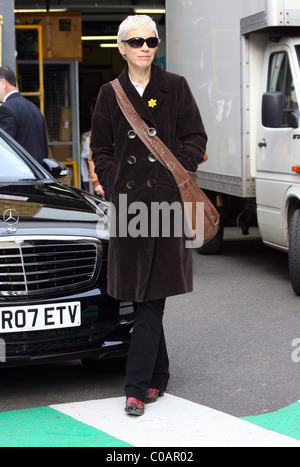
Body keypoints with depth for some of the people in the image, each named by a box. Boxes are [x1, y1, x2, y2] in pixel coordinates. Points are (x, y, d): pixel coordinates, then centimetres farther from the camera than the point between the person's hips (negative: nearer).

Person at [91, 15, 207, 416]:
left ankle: (138, 386, -5)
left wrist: (177, 173, -5)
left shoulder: (176, 88, 5)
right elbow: (100, 149, 15)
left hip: (166, 198, -2)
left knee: (152, 296, -6)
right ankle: (157, 377, 21)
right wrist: (115, 182, 3)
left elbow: (196, 139, 6)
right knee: (141, 294, 6)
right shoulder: (110, 94, 10)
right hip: (128, 200, 2)